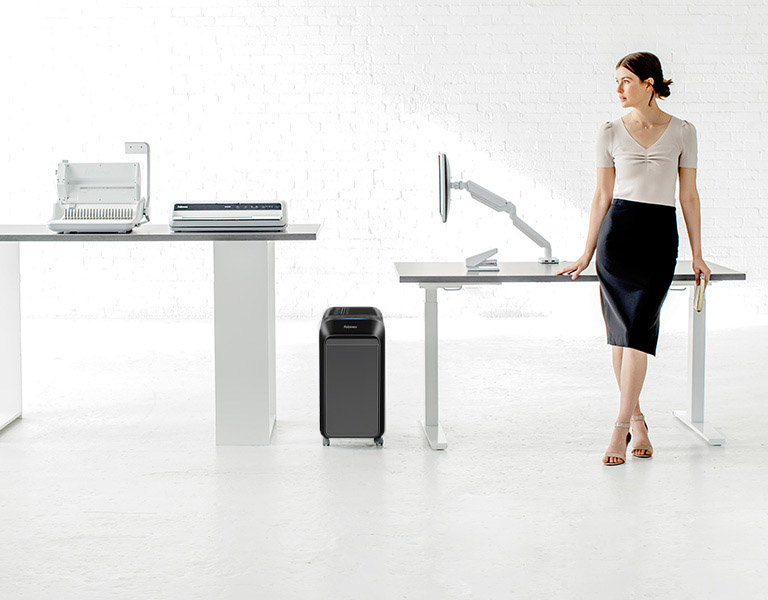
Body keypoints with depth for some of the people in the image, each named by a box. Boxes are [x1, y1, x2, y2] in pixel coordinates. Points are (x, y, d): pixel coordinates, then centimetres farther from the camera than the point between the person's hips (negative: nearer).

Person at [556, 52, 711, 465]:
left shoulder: (682, 133, 4)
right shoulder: (610, 133, 5)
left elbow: (689, 195, 7)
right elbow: (602, 196, 7)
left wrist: (697, 255, 6)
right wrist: (587, 253, 4)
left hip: (660, 236, -1)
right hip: (618, 232, 1)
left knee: (638, 329, -10)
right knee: (621, 330, 3)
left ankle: (620, 430, -9)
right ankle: (636, 419, 17)